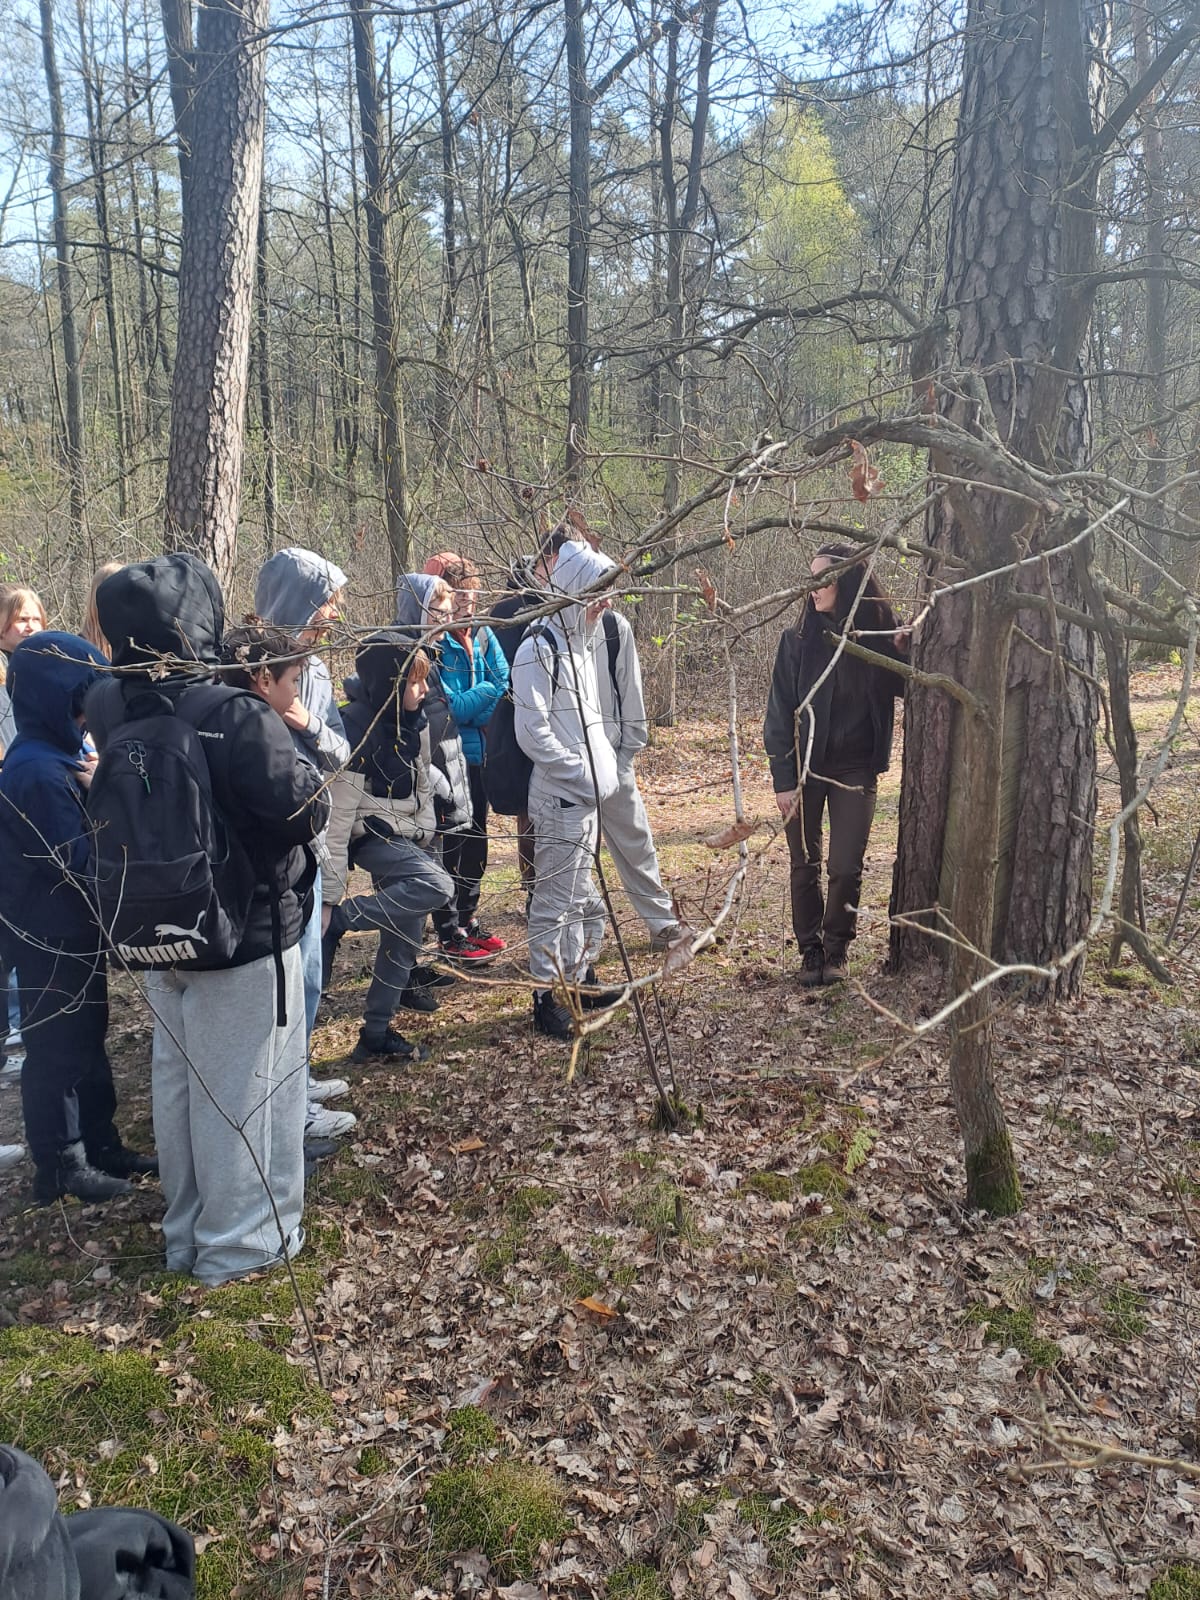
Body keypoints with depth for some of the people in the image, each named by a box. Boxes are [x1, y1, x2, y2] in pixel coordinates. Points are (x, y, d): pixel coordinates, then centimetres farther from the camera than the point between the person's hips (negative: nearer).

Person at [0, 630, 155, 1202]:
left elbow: (84, 837, 9)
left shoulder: (56, 756, 7)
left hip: (74, 927, 10)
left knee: (87, 1038, 18)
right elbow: (78, 861, -24)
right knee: (57, 1047, 4)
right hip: (52, 934, -9)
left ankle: (99, 1144, 32)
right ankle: (59, 1166, 19)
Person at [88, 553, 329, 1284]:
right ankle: (242, 1240, 23)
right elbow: (307, 809, -24)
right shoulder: (236, 715, -25)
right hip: (247, 936, -7)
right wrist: (281, 726, -8)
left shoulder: (111, 710, -4)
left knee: (177, 1081, 20)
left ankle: (186, 1233, 35)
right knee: (243, 1088, 8)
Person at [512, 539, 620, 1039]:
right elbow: (533, 733, -20)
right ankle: (547, 998, 10)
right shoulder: (539, 650, -15)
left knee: (581, 895, 19)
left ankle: (578, 978, 32)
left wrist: (605, 767, 10)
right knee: (555, 901, -1)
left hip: (588, 795, 9)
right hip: (560, 797, -9)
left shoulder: (580, 643, 14)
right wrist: (584, 774, -17)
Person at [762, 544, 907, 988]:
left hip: (855, 769, 0)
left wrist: (905, 653, -13)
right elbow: (779, 712, -5)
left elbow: (904, 688, 7)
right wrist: (783, 779, -9)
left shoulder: (879, 634, -3)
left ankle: (836, 950, 20)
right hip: (805, 767, 0)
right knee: (805, 865, 7)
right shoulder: (799, 639, -6)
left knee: (846, 867, 1)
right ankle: (810, 951, 22)